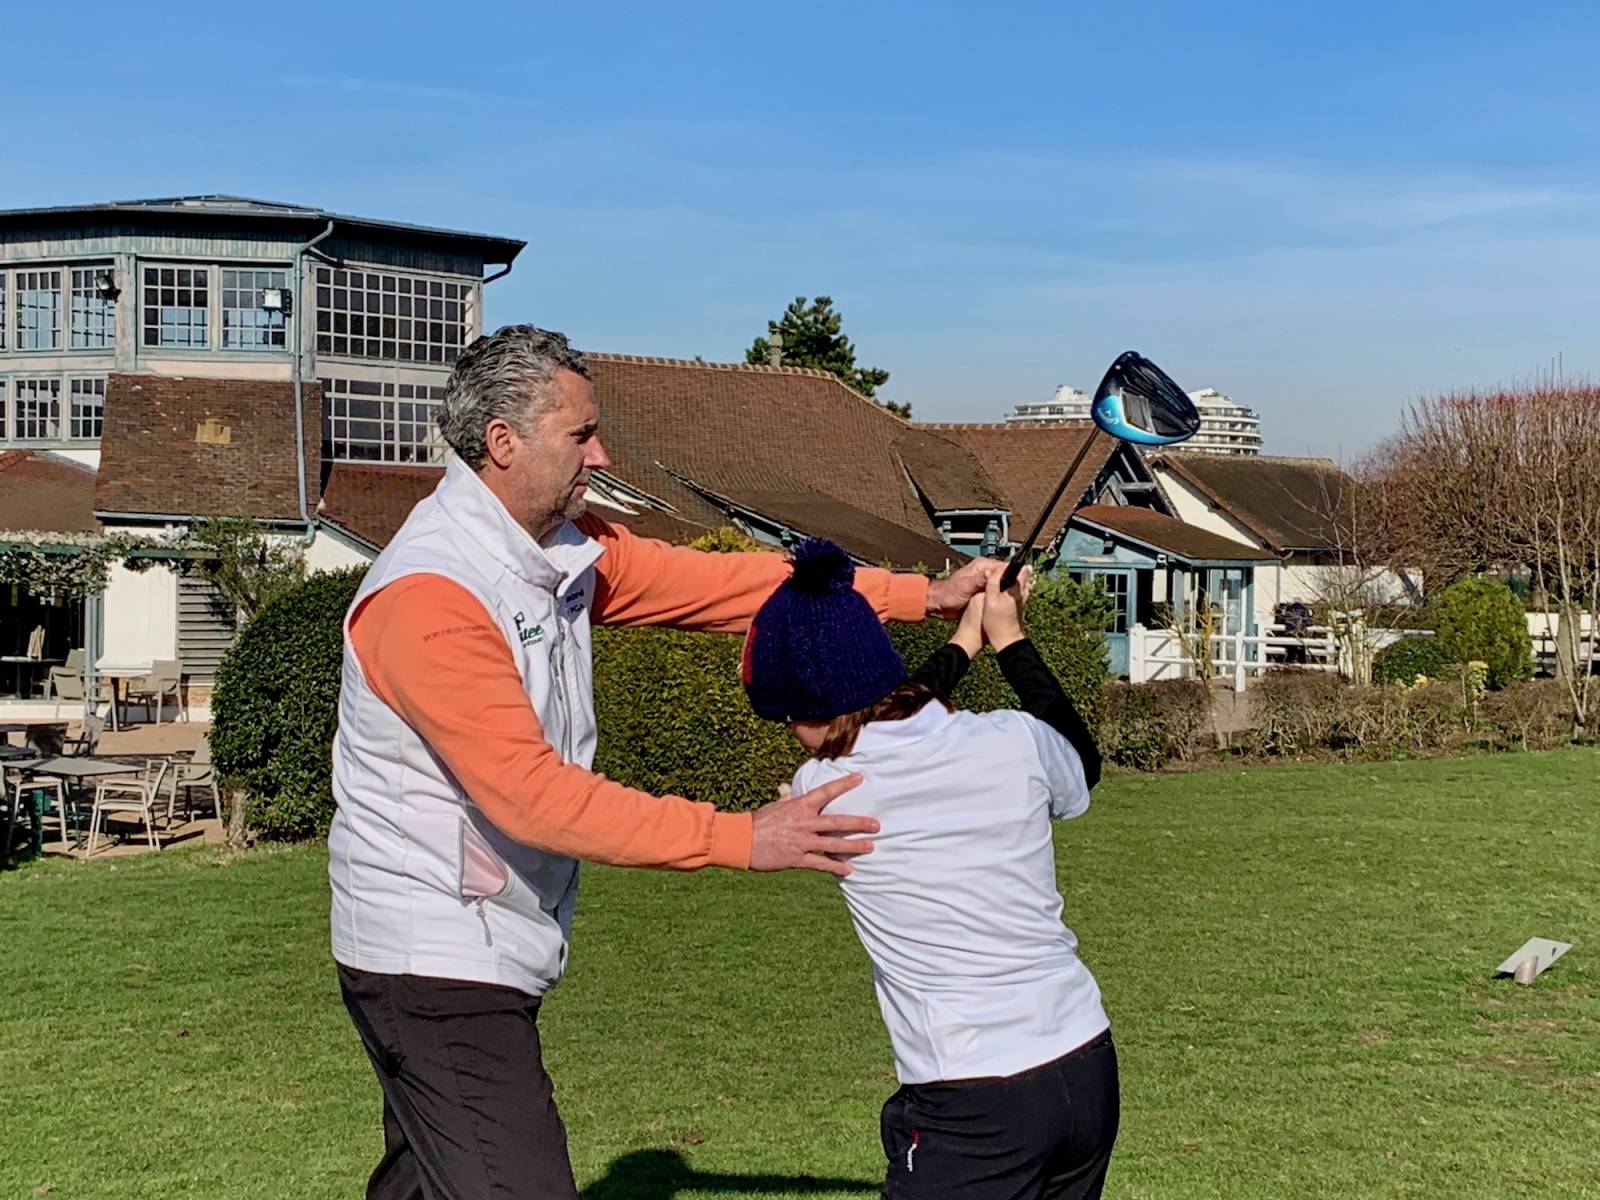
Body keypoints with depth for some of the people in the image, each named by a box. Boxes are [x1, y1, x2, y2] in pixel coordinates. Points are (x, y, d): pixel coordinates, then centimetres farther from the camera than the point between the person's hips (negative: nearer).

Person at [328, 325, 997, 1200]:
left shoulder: (568, 551, 4)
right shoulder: (428, 596, -23)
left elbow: (719, 583, 4)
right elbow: (533, 794, -29)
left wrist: (919, 596, -2)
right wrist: (742, 839, -31)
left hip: (491, 952, 9)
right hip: (436, 963, -9)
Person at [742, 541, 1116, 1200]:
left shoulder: (821, 795, -8)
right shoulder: (1013, 741, -3)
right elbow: (1084, 763, 23)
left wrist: (963, 643, 25)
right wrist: (1009, 639, 28)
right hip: (1090, 1070, 5)